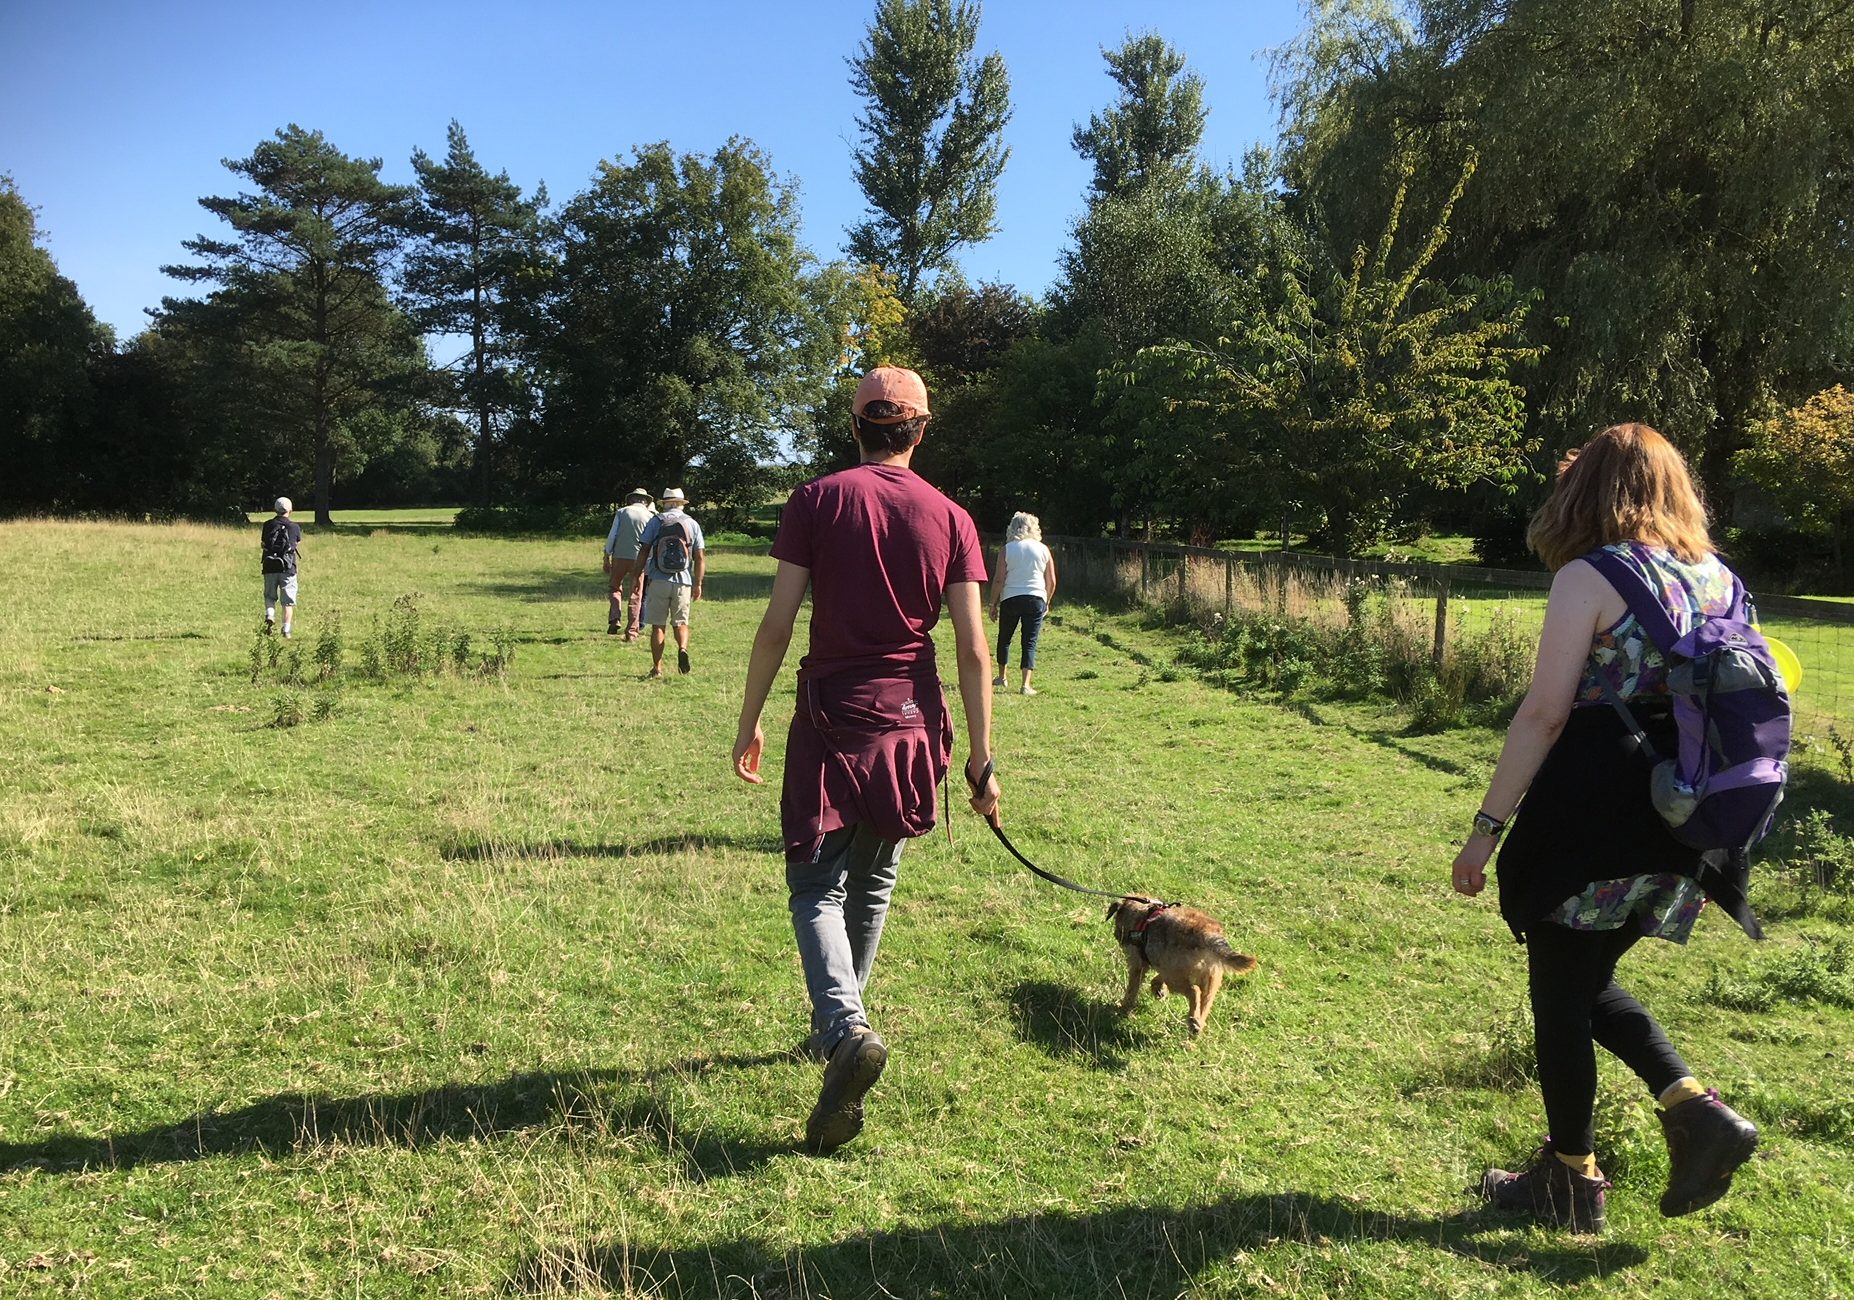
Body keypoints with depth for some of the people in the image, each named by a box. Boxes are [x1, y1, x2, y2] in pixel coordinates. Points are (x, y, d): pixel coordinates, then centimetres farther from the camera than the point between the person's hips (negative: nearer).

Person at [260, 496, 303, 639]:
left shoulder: (268, 525, 1)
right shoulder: (295, 527, -1)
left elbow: (263, 544, 6)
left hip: (270, 568, 1)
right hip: (288, 568, -1)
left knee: (270, 596, 17)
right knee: (288, 601, 5)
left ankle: (269, 616, -9)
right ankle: (286, 629, 1)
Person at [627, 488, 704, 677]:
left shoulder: (656, 521, 3)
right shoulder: (693, 524, 8)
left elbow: (643, 552, -1)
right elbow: (700, 558, 4)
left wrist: (636, 576, 7)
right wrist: (698, 584, 10)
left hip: (658, 581, -1)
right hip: (683, 582, 1)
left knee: (658, 625, 5)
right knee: (681, 623, 13)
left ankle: (657, 667, 4)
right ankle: (683, 649, -15)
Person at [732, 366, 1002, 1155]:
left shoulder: (816, 502, -3)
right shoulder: (950, 519, 1)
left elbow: (777, 625, -7)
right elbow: (973, 649, -3)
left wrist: (749, 723, 3)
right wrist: (980, 759, 2)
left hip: (831, 720, -2)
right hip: (910, 727, 3)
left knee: (818, 890, 2)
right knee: (872, 887, 19)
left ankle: (846, 1030, -21)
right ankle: (835, 1025, 34)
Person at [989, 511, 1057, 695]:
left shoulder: (1006, 549, 0)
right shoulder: (1043, 549, 6)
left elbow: (999, 579, -5)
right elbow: (1052, 581, 7)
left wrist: (993, 604, 3)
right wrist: (1047, 602, 20)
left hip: (1010, 599, -1)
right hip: (1036, 599, 1)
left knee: (1004, 638, 17)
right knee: (1030, 642, 2)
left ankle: (1002, 677, 28)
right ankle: (1025, 684, -6)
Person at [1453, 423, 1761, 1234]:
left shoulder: (1589, 578, -12)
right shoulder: (1717, 578, 8)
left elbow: (1544, 714, -17)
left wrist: (1488, 826, -13)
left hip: (1590, 821, -7)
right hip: (1678, 831, 7)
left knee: (1561, 995, 8)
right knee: (1589, 982, 24)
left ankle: (1571, 1182, 20)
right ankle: (1696, 1108, 9)